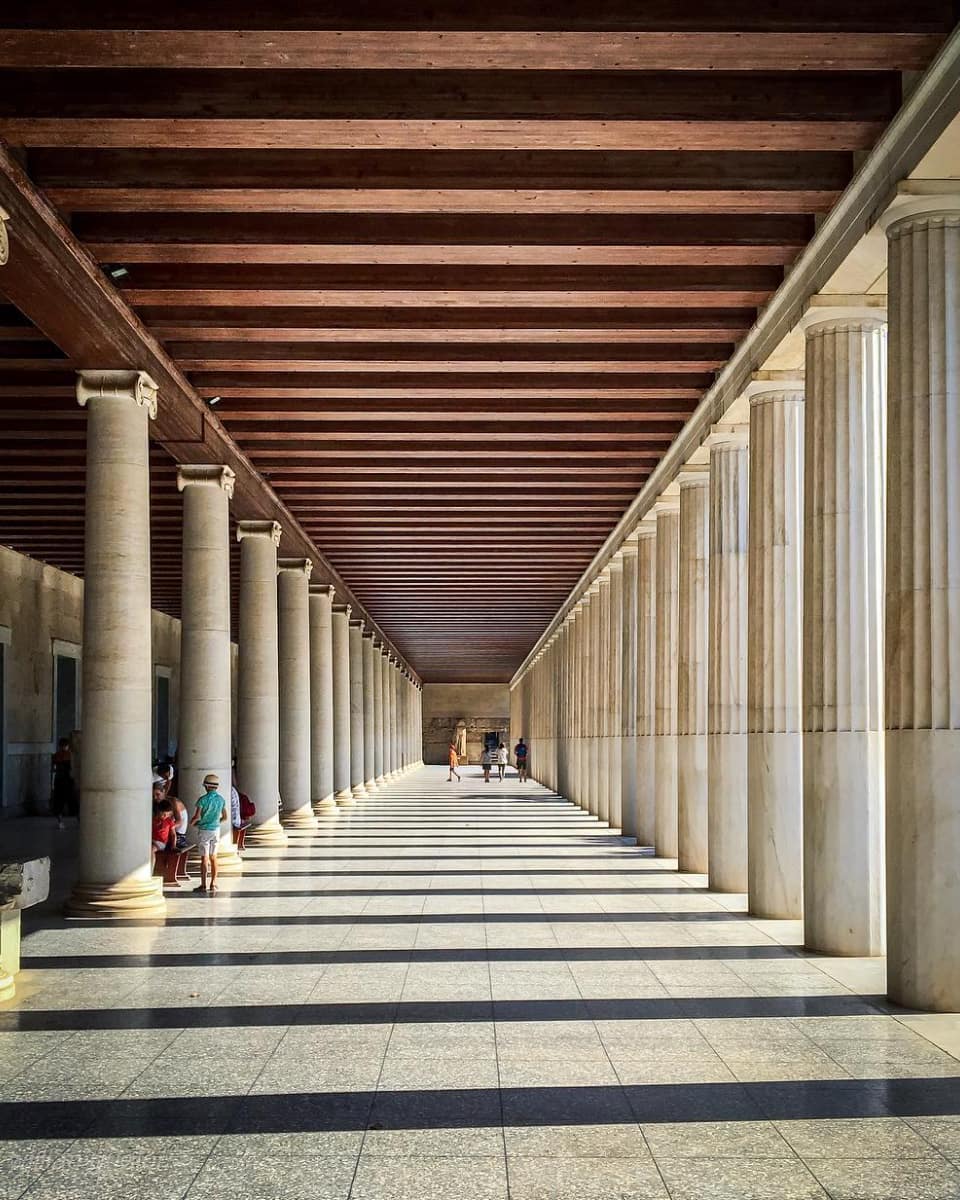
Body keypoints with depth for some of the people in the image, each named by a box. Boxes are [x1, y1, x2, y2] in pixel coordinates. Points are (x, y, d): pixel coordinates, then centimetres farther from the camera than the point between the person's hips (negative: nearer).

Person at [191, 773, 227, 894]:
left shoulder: (203, 799, -14)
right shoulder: (221, 799, 2)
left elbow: (197, 817, -18)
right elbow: (224, 817, 8)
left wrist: (192, 822, 3)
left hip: (204, 830, -4)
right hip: (216, 830, 4)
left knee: (204, 858, -2)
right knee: (213, 858, 11)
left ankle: (203, 885, -3)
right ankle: (213, 884, 10)